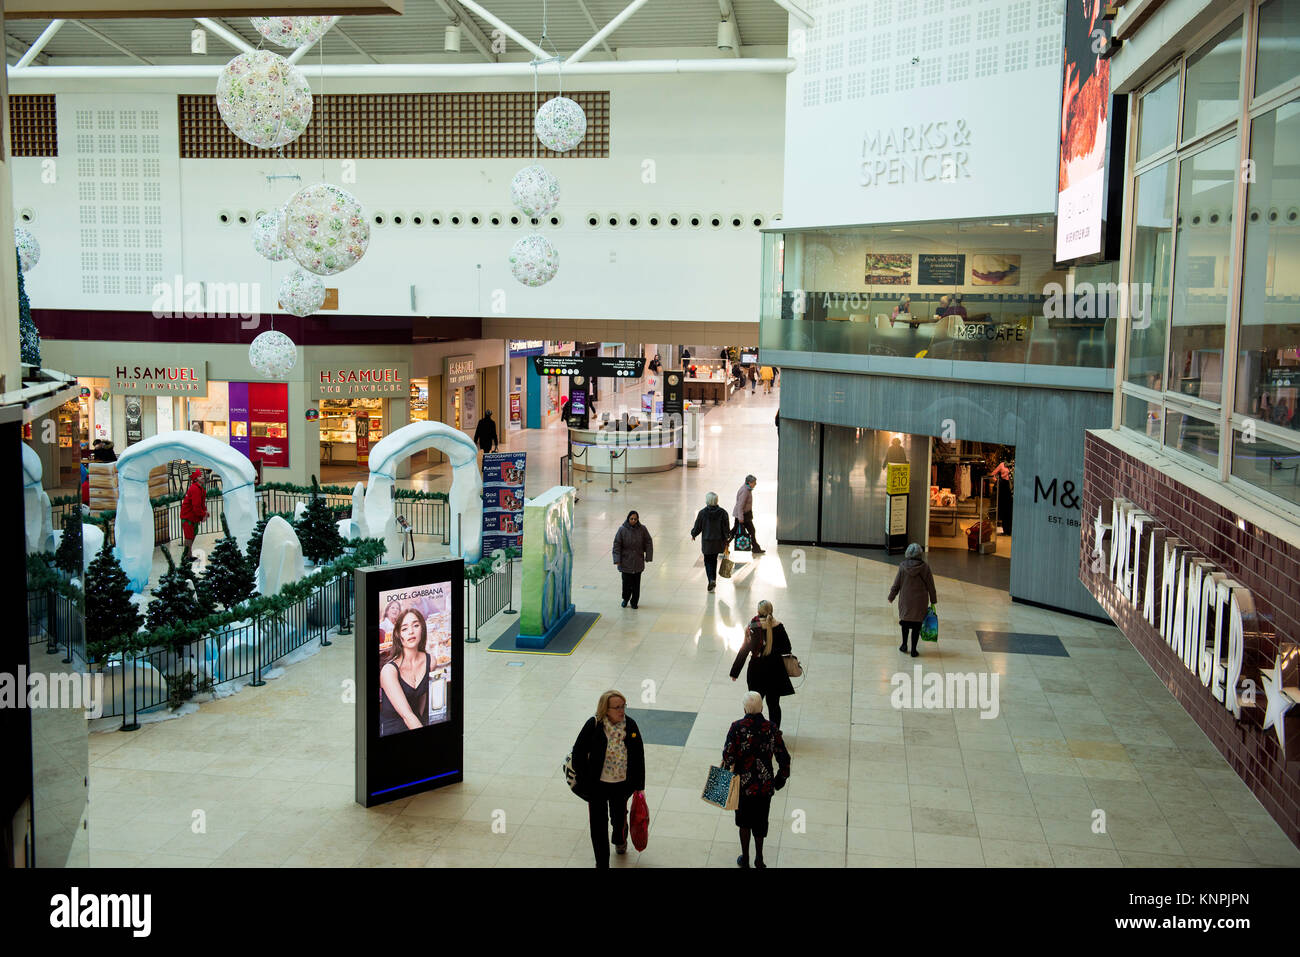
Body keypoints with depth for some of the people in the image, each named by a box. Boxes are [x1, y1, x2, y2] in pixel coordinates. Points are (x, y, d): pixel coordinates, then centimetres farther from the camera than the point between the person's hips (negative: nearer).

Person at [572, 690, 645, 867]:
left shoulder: (630, 726, -11)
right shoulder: (593, 726, -19)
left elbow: (639, 757, -2)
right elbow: (578, 752, -9)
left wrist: (639, 786, 1)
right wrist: (583, 781, -7)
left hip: (622, 784, 2)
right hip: (597, 785, -2)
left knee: (619, 817, 24)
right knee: (598, 825, 6)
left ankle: (620, 840, 58)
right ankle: (602, 863, 22)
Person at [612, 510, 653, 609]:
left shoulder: (642, 529, -3)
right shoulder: (622, 530, -8)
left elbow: (648, 543, 5)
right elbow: (617, 545, -5)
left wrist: (648, 556, -1)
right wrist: (617, 560, -10)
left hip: (638, 562, 2)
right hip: (625, 562, -2)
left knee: (636, 583, 6)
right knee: (626, 582, 0)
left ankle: (634, 601, 22)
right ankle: (625, 599, 25)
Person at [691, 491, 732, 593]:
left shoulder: (702, 512, -14)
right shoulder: (722, 512, -10)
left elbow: (697, 527, -5)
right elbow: (726, 528, -4)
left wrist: (693, 535, 15)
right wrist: (727, 537, 11)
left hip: (707, 542, -2)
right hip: (719, 541, 2)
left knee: (708, 561, 8)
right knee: (714, 559, 21)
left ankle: (711, 580, -11)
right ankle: (713, 580, 26)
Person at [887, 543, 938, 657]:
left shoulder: (903, 567, -10)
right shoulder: (924, 567, -11)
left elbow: (896, 584, -2)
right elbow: (930, 586, -4)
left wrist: (891, 597, 13)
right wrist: (933, 601, 7)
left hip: (905, 601, 1)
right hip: (920, 602, -1)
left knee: (905, 622, 22)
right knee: (916, 625, 8)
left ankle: (904, 645, 28)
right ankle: (913, 650, 12)